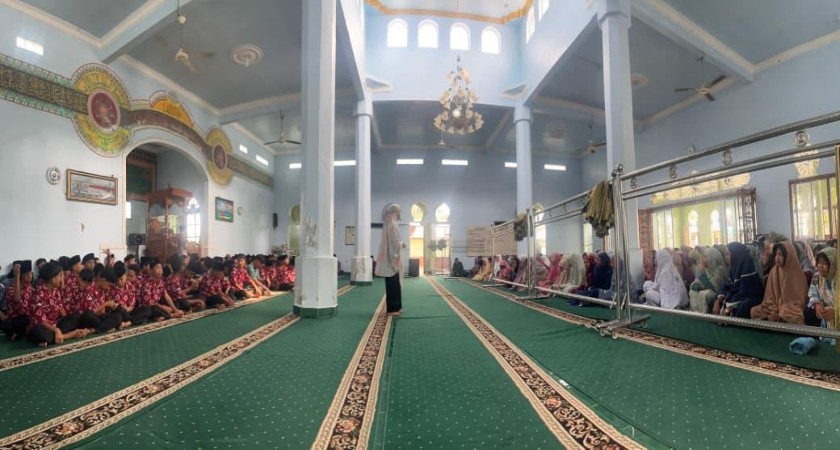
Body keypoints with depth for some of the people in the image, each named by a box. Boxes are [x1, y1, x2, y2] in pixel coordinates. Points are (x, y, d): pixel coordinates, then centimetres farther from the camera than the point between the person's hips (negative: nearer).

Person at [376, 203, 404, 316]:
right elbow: (396, 244, -21)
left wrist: (400, 244, 13)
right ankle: (392, 308, 3)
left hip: (389, 259, 10)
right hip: (392, 260, -10)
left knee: (393, 285, 14)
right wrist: (402, 244, -7)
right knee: (393, 285, -3)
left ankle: (394, 307, 21)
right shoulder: (392, 225, -16)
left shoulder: (389, 225, 13)